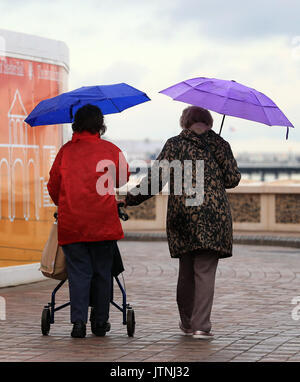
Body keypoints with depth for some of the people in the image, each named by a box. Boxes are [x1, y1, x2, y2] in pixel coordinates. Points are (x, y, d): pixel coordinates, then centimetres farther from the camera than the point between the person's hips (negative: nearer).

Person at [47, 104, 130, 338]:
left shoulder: (66, 150, 3)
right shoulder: (111, 150, 2)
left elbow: (53, 185, 11)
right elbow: (123, 180, 17)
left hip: (71, 222, 0)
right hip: (104, 222, 0)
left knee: (78, 273, 3)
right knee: (102, 272, 10)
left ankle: (79, 321, -8)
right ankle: (100, 322, 15)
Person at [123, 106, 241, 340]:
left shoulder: (174, 145, 5)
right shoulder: (219, 144, 5)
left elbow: (155, 180, 0)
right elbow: (233, 179, 4)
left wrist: (129, 199, 9)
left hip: (183, 215, 1)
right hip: (214, 215, -1)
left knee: (186, 272, 14)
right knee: (205, 271, -2)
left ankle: (187, 323, 22)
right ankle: (201, 325, -9)